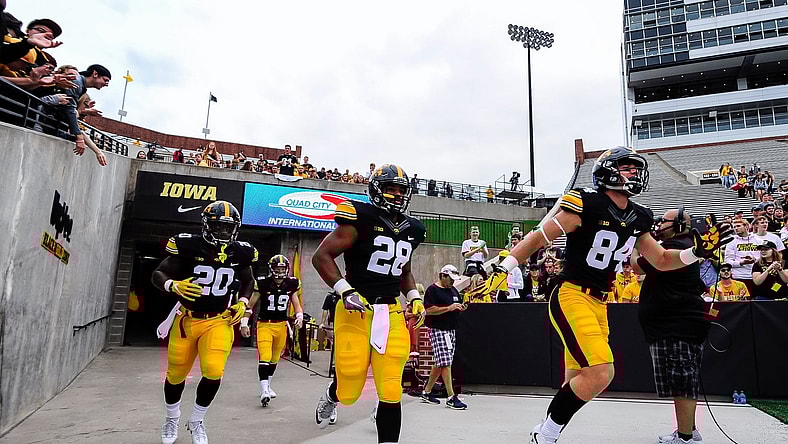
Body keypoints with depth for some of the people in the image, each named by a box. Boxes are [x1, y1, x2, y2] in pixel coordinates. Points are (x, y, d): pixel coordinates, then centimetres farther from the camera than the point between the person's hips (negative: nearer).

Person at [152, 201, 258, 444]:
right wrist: (173, 286, -26)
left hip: (219, 322, 1)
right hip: (187, 319, 0)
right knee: (176, 374, 12)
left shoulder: (240, 252, -4)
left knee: (213, 372, -13)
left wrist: (243, 302, 1)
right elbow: (158, 274, -6)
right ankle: (172, 419, 43)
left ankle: (196, 422, 16)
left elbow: (248, 282, 16)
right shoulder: (188, 246, -13)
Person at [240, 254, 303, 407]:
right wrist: (244, 323, -7)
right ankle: (264, 390, -16)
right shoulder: (263, 283, -11)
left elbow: (296, 304, 7)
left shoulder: (291, 284, -1)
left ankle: (267, 386, 34)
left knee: (274, 358, 16)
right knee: (265, 357, -18)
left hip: (281, 325, 4)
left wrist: (299, 317, -12)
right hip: (264, 325, -4)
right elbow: (251, 304, -3)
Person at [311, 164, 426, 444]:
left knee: (391, 391, 0)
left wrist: (414, 298, 10)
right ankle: (331, 398, 44)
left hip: (392, 313, 5)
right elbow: (321, 256, -11)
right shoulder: (362, 219, -10)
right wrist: (345, 291, -20)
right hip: (357, 310, -5)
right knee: (350, 390, 7)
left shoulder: (410, 230, 11)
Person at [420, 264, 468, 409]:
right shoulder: (432, 290, -8)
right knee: (446, 363, -10)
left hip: (451, 330, 9)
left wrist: (461, 308, 3)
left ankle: (427, 392, 24)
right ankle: (451, 398, -6)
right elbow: (429, 310, -17)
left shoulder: (454, 290, 18)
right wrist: (449, 308, -21)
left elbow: (457, 307, 27)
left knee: (440, 363, 12)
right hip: (438, 330, -9)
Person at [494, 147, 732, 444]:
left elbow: (662, 261, 20)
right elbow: (539, 238, -11)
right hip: (571, 297, -8)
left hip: (599, 305, 8)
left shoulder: (637, 219, 10)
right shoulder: (586, 204, -13)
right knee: (601, 373, -20)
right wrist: (501, 268, -17)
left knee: (578, 384, 13)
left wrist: (698, 251, 4)